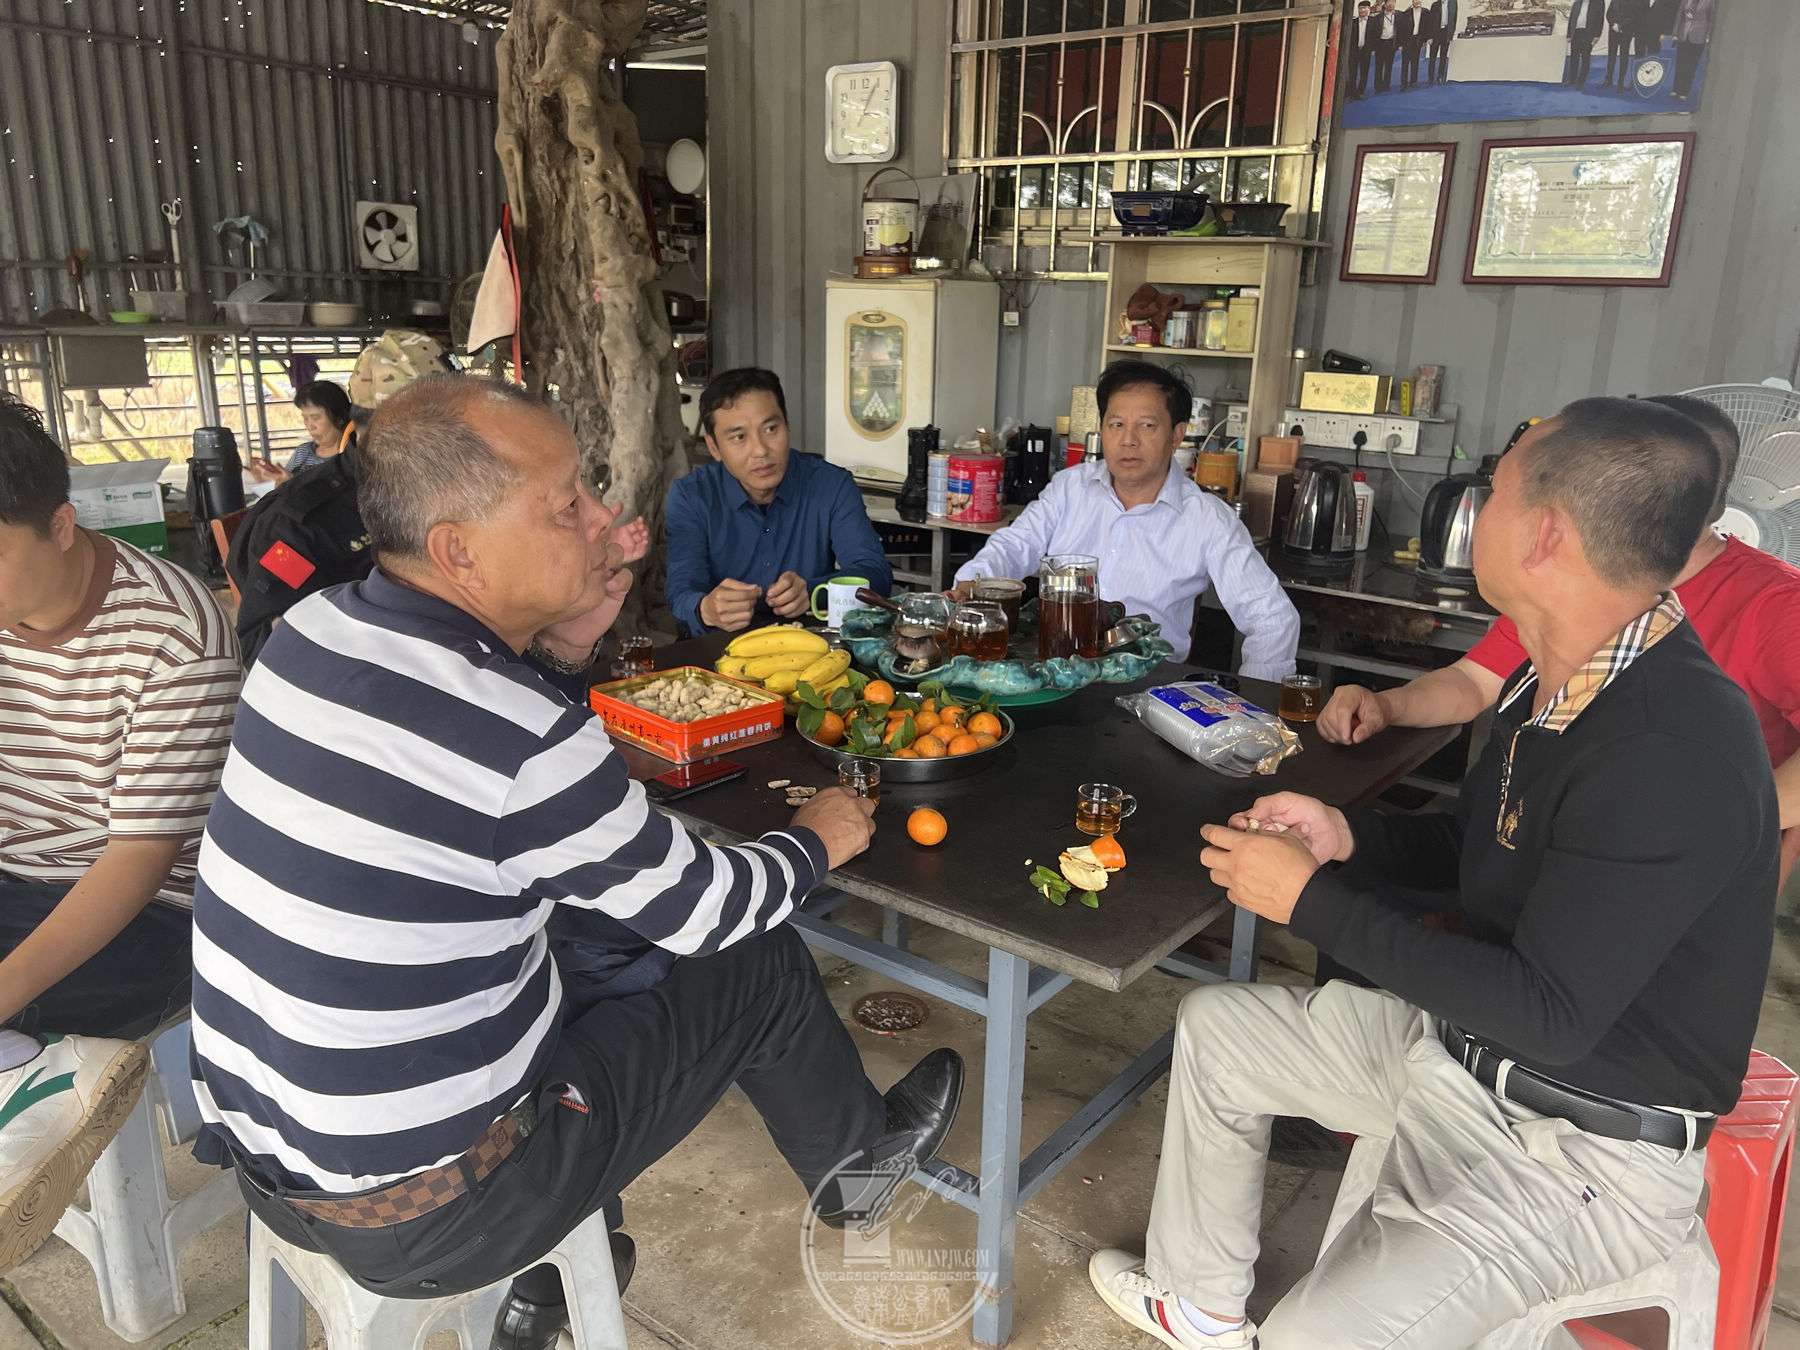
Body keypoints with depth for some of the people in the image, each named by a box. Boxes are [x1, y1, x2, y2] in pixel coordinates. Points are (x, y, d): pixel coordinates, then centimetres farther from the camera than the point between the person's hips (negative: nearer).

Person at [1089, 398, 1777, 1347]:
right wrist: (1346, 838, -4)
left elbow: (1548, 1014, -30)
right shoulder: (1559, 681, -1)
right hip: (1468, 1044, 9)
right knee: (1213, 1027, 17)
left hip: (1580, 1148, -9)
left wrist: (1312, 901, -25)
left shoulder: (1671, 752, -31)